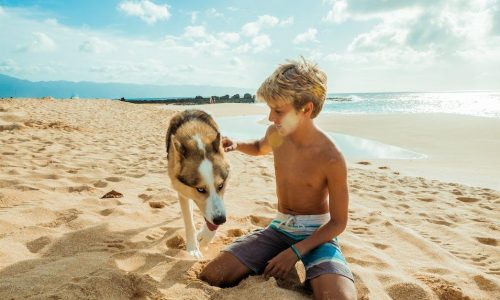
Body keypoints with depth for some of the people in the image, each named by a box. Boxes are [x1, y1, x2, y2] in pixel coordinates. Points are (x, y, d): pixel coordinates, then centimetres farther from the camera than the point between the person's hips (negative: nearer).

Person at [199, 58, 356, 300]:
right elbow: (260, 148, 22)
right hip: (280, 227, 4)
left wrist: (295, 252, -20)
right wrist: (236, 146, 0)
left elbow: (338, 222, -12)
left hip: (317, 233, -4)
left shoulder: (331, 159, -21)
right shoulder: (276, 134, -5)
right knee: (210, 277, -14)